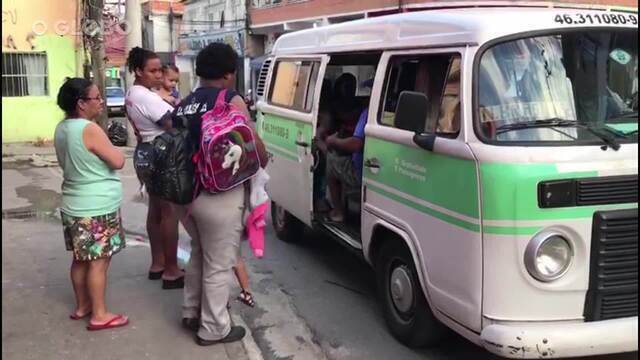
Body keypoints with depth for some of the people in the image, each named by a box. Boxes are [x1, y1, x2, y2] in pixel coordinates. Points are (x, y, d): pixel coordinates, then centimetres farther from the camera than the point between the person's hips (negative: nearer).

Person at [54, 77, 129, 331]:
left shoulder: (62, 129, 6)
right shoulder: (90, 129, -20)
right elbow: (118, 161, -17)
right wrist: (108, 146, 1)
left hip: (75, 206, 9)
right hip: (97, 208, -9)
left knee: (81, 259, 17)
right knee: (99, 261, -1)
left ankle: (82, 306, 28)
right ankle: (99, 315, 6)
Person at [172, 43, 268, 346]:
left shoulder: (183, 105, 12)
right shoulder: (230, 101, -10)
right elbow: (253, 143, -12)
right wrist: (262, 164, 8)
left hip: (186, 193, 8)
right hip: (218, 196, -7)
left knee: (198, 254, 26)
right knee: (219, 264, 5)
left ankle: (191, 312, 37)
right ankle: (213, 329, 16)